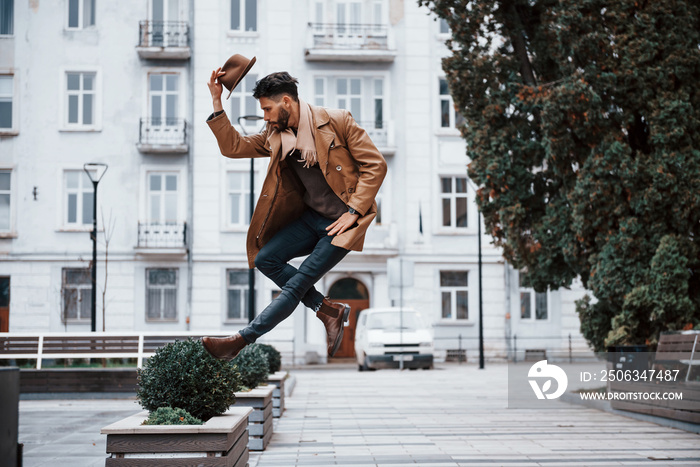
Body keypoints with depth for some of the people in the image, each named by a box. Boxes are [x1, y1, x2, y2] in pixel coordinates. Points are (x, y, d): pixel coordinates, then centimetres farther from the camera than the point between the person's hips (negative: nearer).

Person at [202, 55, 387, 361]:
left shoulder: (337, 121, -11)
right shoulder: (274, 135, 8)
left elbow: (375, 165, -11)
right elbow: (232, 146, 6)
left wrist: (353, 213, -15)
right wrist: (216, 101, -3)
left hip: (344, 220, -7)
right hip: (311, 217, 7)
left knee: (297, 285, -11)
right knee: (265, 259, -7)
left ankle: (242, 339, -2)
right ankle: (329, 311, 2)